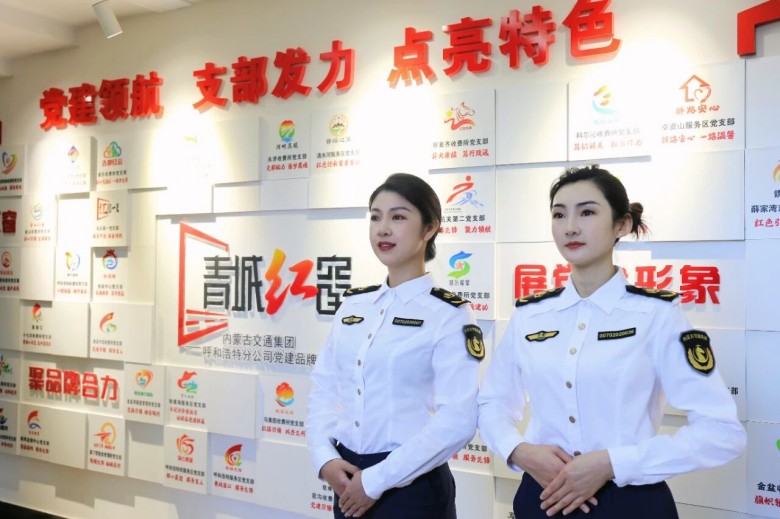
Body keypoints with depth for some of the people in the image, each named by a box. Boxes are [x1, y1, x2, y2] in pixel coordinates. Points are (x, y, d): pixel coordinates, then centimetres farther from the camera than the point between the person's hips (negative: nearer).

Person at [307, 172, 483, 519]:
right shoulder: (353, 305, 6)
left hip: (412, 486, -5)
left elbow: (457, 421, -18)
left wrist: (376, 481, -17)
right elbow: (324, 388, 7)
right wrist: (325, 459, -8)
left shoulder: (450, 314, -11)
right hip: (349, 480, 5)